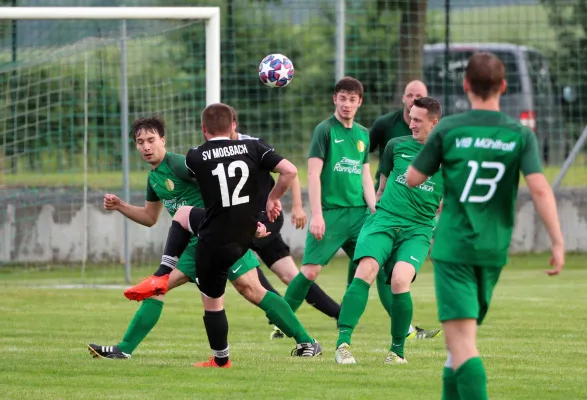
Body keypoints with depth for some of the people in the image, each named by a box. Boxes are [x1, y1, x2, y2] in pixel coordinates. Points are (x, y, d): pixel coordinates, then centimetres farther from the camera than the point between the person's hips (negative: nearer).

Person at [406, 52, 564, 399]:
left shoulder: (448, 130, -5)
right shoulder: (520, 135, -2)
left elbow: (413, 179, 2)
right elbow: (540, 188, -12)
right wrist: (558, 242, -11)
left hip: (453, 246, -3)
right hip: (494, 250, 3)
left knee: (460, 336, -10)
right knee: (464, 331, 21)